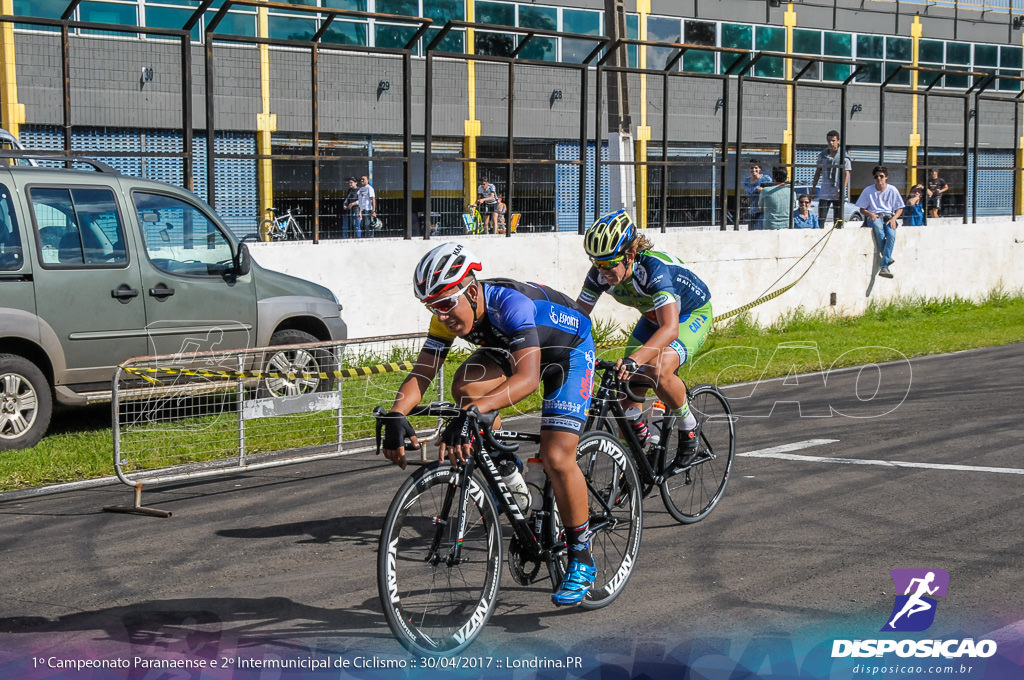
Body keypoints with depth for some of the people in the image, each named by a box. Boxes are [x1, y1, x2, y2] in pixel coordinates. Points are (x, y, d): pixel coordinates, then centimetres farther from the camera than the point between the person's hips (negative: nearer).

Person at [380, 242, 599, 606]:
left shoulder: (510, 304, -40)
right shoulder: (449, 314, -20)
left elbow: (528, 376, -51)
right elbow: (422, 372, -21)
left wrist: (475, 412, -63)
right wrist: (396, 415, -40)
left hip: (569, 349, -7)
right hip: (510, 348, 7)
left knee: (556, 457, -19)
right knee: (465, 387, -24)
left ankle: (581, 561, -2)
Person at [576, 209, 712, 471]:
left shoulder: (654, 268, -39)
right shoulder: (601, 274, -21)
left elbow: (670, 329, -50)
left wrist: (633, 360, -63)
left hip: (692, 316, -6)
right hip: (653, 318, 6)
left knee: (658, 370, -32)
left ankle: (688, 428, -7)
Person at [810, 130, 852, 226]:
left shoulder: (844, 156, -3)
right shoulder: (822, 155, 8)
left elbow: (846, 174, -6)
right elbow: (818, 172, 17)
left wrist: (842, 190, -16)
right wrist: (813, 187, 12)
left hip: (838, 193, -3)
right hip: (824, 193, 3)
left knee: (838, 219, 2)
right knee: (821, 219, -1)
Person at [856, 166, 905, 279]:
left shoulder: (892, 190, 7)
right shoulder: (868, 190, 6)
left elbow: (900, 208, 11)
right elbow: (862, 209, 10)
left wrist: (894, 218, -9)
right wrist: (870, 214, -12)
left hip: (889, 216, 1)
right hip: (874, 217, -1)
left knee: (891, 234, -33)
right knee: (878, 227, -40)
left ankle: (884, 267, -37)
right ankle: (888, 257, -31)